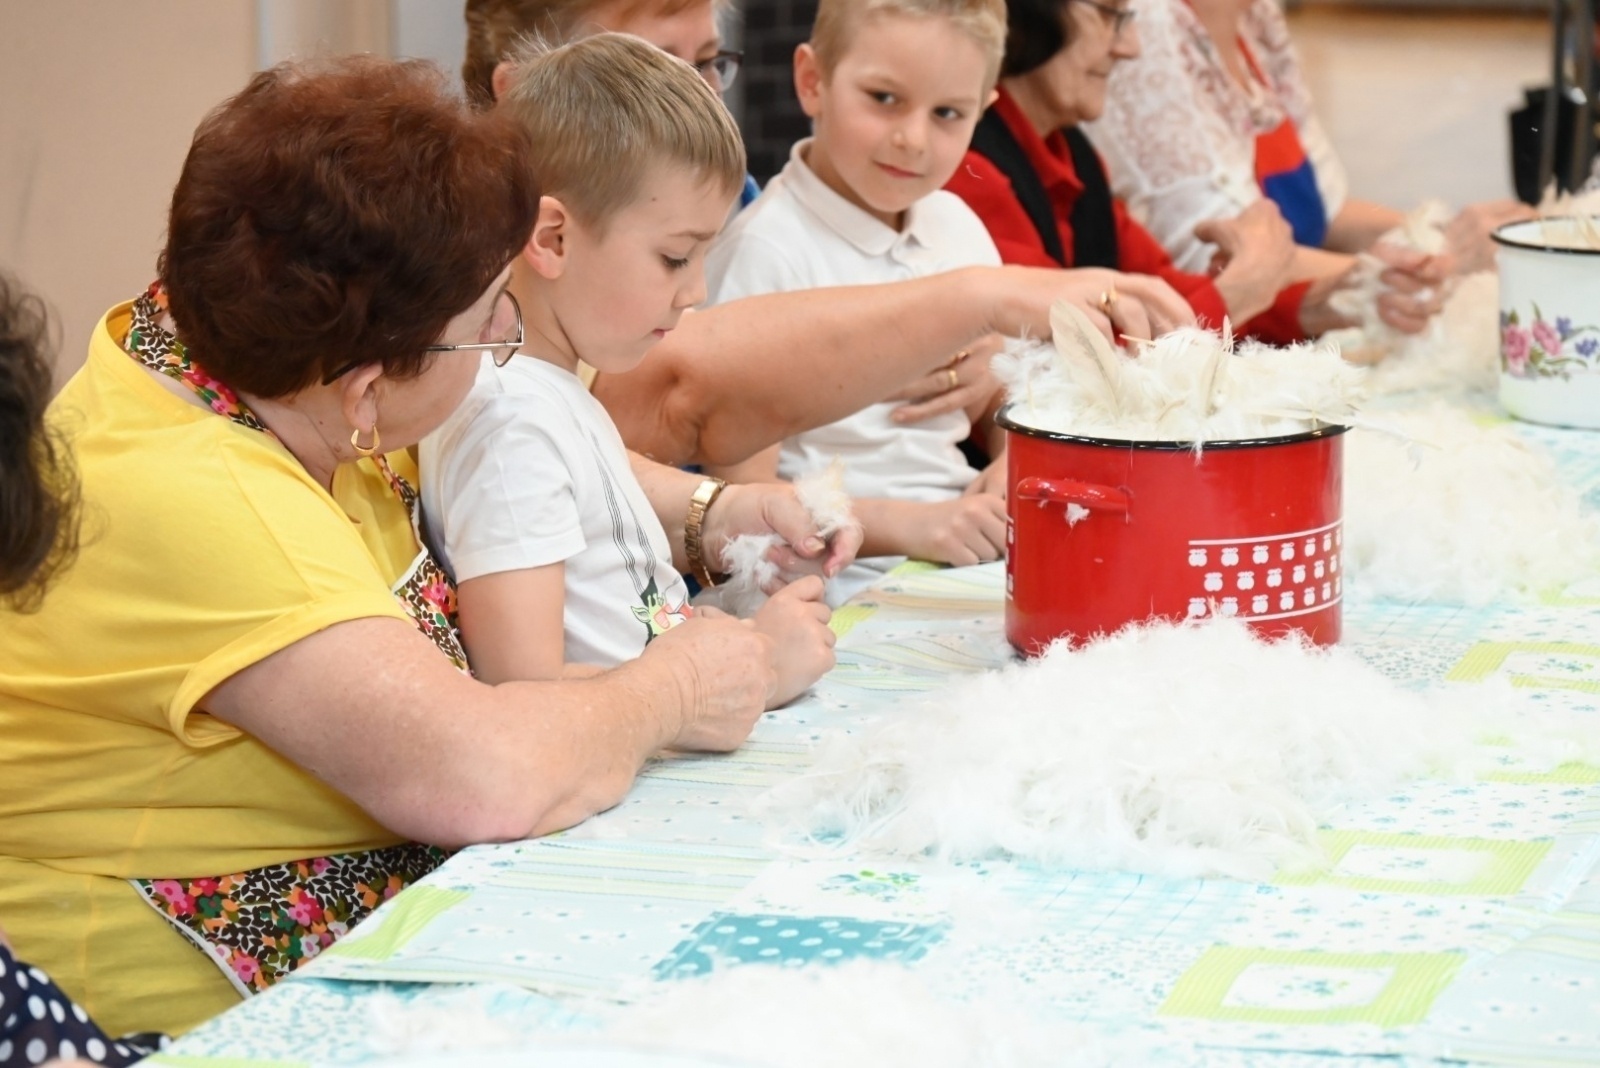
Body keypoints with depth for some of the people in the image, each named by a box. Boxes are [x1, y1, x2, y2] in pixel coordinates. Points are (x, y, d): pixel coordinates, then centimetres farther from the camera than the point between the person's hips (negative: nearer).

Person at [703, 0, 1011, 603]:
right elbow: (742, 498, -13)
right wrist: (905, 525, -20)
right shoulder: (765, 252, -11)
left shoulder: (958, 228, 12)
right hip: (848, 577, -8)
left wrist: (1013, 475, 3)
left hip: (970, 548, 8)